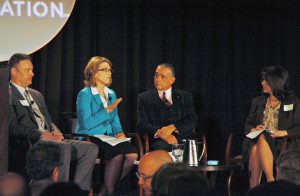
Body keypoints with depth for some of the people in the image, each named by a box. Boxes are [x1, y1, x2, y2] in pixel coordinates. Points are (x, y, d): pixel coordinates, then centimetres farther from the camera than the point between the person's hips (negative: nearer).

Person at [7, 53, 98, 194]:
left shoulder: (36, 94, 28)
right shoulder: (8, 94, -1)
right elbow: (13, 127, -12)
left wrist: (55, 132, 2)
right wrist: (41, 134, -18)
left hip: (48, 139, 9)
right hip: (29, 144, -8)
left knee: (91, 148, -10)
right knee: (64, 147, -36)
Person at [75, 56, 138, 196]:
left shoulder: (111, 94, 17)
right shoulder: (85, 94, -5)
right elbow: (86, 123, -16)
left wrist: (119, 132, -1)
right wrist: (107, 110, -18)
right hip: (89, 138, -7)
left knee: (132, 154, -22)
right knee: (117, 155, -32)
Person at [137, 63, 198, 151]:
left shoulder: (184, 96, 18)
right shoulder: (144, 98, 13)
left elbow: (192, 120, 5)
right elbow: (142, 125, 2)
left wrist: (172, 127, -14)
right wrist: (161, 133, -17)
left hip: (182, 138, 2)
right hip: (158, 141, -2)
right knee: (161, 146, -38)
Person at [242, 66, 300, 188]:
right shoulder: (257, 101, 21)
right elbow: (248, 124, 20)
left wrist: (281, 133, -16)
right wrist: (254, 130, -4)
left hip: (281, 143, -3)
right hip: (256, 141, 3)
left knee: (262, 140, -38)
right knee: (255, 149, -35)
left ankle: (270, 181, -43)